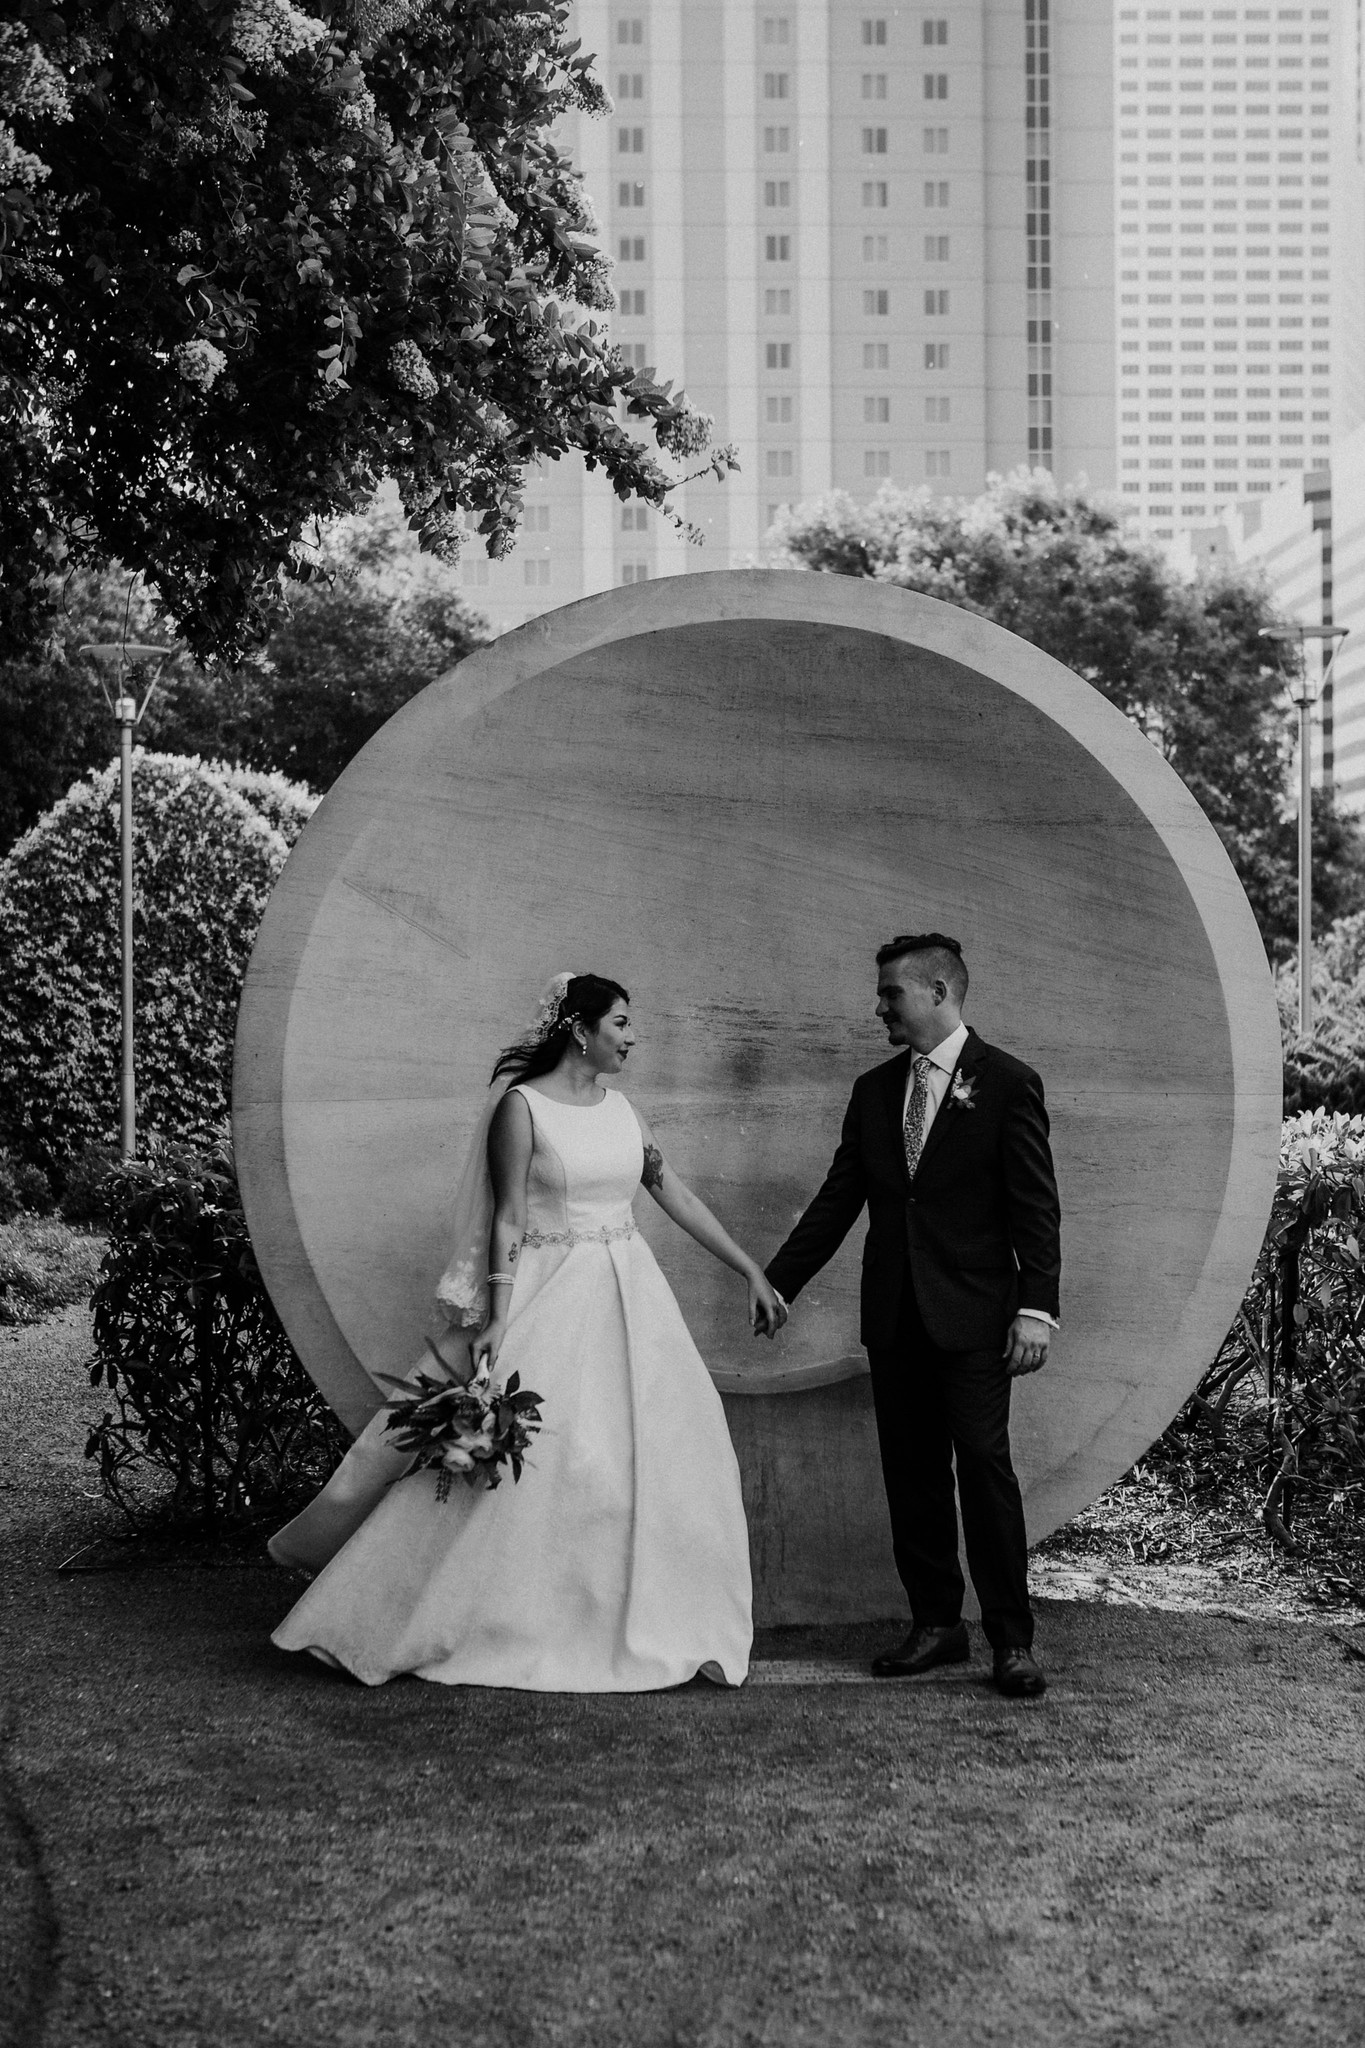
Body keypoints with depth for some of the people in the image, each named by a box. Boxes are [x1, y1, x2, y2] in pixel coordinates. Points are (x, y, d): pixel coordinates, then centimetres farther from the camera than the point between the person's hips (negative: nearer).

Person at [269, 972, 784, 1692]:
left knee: (654, 1454, 2)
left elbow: (674, 1192, 13)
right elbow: (508, 1218, -9)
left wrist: (750, 1270, 11)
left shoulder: (620, 1107, 10)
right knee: (522, 1457, -8)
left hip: (629, 1300, 6)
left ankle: (650, 1625, 13)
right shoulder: (521, 1106, -6)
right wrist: (498, 1317, -16)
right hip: (550, 1297, -6)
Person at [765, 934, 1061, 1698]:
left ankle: (1012, 1639, -1)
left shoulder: (1007, 1083, -2)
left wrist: (1037, 1307, -14)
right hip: (895, 1318, 5)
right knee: (911, 1471, 7)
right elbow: (838, 1201, 14)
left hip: (973, 1315, -5)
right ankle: (936, 1623, 17)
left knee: (984, 1463, -8)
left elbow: (1036, 1207, -5)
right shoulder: (875, 1091, 13)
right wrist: (775, 1285, 10)